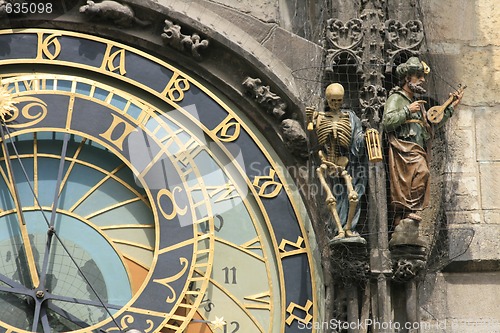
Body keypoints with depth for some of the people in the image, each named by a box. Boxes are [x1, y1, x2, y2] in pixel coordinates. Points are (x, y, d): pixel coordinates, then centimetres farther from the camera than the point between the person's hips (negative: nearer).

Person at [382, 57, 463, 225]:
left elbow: (433, 123, 28)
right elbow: (386, 122, -13)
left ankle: (401, 216, 7)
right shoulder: (396, 98, 1)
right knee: (421, 171, -27)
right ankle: (410, 208, -24)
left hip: (418, 150, 9)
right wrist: (408, 110, -14)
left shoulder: (417, 103, 28)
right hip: (404, 147, -9)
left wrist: (452, 106, 24)